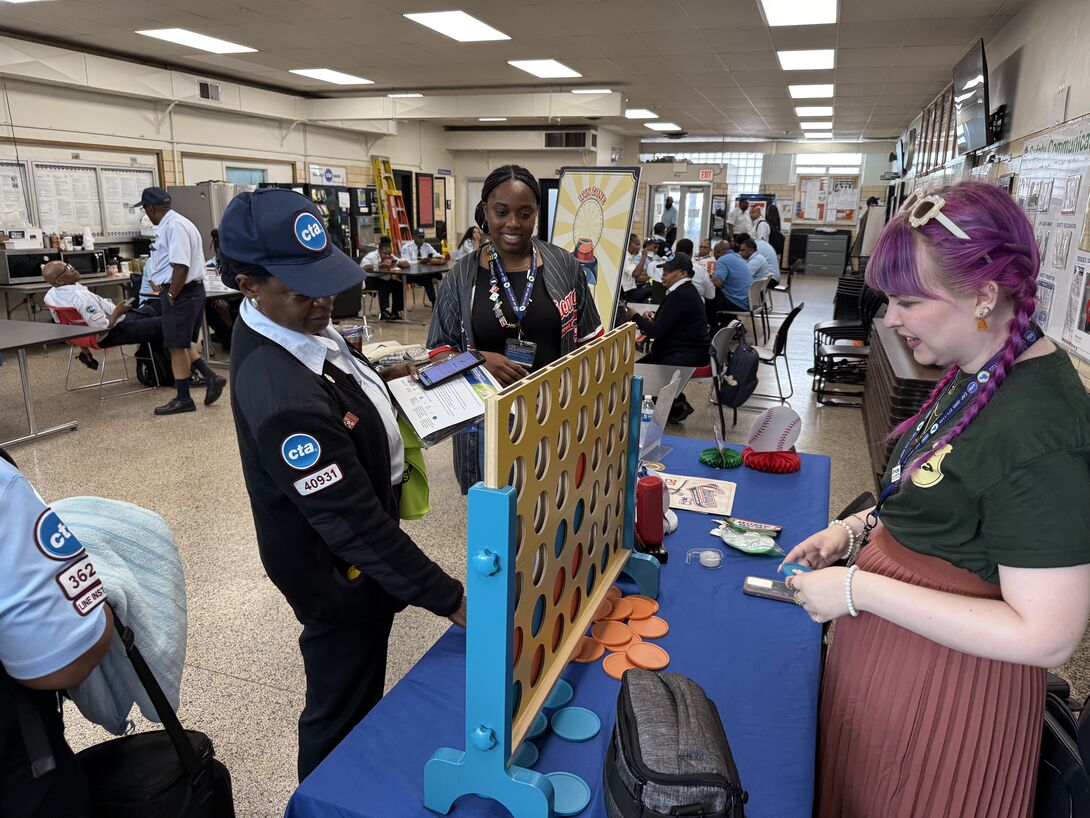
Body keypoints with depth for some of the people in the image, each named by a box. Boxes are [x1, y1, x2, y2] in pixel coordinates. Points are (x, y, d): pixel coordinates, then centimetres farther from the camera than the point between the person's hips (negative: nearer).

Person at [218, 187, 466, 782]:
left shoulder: (288, 323, -7)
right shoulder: (281, 397, -37)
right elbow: (355, 525, -35)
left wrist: (378, 376, 0)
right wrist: (451, 600, -32)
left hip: (343, 550, 10)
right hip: (340, 573, -10)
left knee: (357, 686, 32)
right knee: (340, 714, 15)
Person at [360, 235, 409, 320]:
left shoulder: (391, 257, 0)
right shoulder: (371, 256, -16)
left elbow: (407, 264, -5)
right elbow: (364, 268, -35)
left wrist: (397, 263, -26)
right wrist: (381, 265, -43)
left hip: (384, 280, 6)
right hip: (369, 280, -6)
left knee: (398, 285, -17)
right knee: (384, 285, -33)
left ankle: (395, 312, -9)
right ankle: (384, 311, -34)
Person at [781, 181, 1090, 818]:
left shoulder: (1038, 429, -29)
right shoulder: (979, 371, 0)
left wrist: (859, 588, -28)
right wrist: (860, 527, 1)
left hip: (946, 683, -8)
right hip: (886, 644, 8)